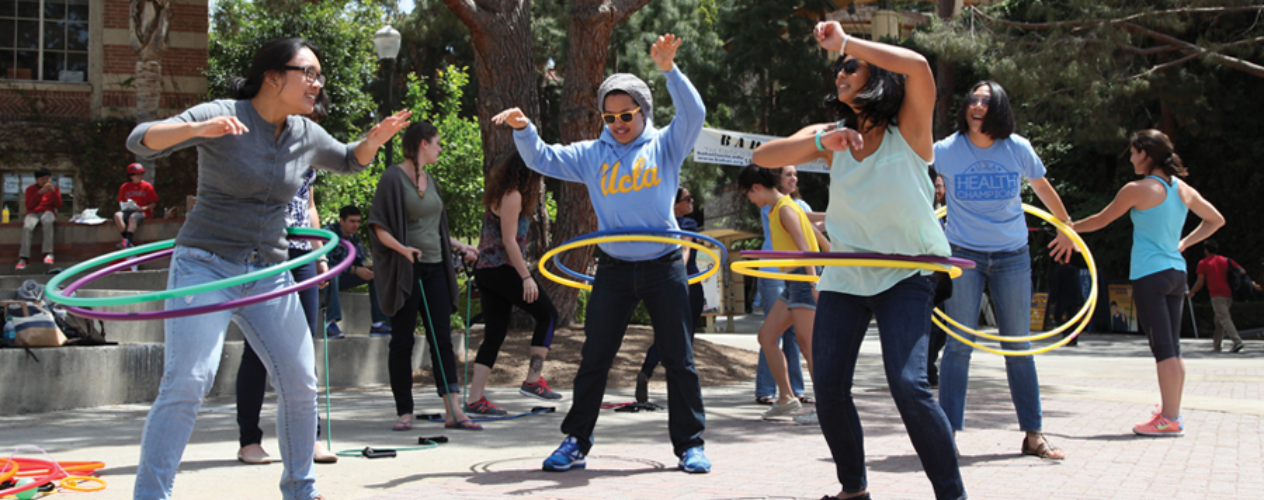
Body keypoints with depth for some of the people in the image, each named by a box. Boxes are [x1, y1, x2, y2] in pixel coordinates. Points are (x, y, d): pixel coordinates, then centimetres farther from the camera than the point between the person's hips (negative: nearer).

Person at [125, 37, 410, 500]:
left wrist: (373, 141, 4)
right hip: (206, 265, -6)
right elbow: (140, 141, -19)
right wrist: (197, 128, -38)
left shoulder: (307, 135, 6)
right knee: (187, 382, -18)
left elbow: (348, 162, 26)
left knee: (301, 384, 6)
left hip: (269, 272, 6)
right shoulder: (222, 116, -11)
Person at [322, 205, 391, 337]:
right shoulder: (329, 232, -18)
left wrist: (368, 267, -18)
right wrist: (355, 270, -33)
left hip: (341, 279, 7)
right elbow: (328, 262, -27)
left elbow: (360, 259, 7)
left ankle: (378, 324, -11)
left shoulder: (354, 236, 6)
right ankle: (330, 322, -44)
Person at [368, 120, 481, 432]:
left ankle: (453, 411, -4)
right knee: (403, 340, -1)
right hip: (405, 270, -7)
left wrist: (459, 246, 19)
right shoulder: (394, 178, -6)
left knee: (442, 339, 0)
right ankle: (404, 412, 5)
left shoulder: (430, 181, 17)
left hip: (434, 268, 7)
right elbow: (379, 226, -11)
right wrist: (401, 248, -25)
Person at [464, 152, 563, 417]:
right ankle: (533, 380, -2)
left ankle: (474, 399, 3)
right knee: (547, 314, 1)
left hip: (485, 270, 9)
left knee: (495, 333, 7)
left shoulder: (499, 195, 18)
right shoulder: (512, 196, -11)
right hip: (504, 269, -9)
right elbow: (509, 240, -17)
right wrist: (526, 277, -18)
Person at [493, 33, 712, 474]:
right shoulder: (592, 155, 9)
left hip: (664, 267, -1)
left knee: (679, 360, 3)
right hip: (614, 269, 2)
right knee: (594, 359, 3)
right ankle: (575, 442, 11)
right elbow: (542, 158, 8)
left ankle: (689, 445, 12)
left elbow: (694, 114, -10)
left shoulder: (665, 145, 4)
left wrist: (669, 69, -22)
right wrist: (523, 129, -10)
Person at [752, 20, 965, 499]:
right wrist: (820, 142, -22)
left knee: (908, 385, -20)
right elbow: (762, 156, -8)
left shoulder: (908, 128, -8)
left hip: (906, 275, -5)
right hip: (844, 276, 5)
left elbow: (917, 66, -27)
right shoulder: (832, 137, 4)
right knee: (828, 387, -1)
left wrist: (846, 42, -21)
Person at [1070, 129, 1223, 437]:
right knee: (1172, 348, 12)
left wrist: (1070, 227, 17)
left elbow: (1101, 220, 2)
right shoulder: (1183, 189, 11)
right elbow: (1216, 220, 22)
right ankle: (1171, 413, 17)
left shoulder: (1138, 190, -9)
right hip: (1176, 273, 7)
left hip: (1149, 275, -7)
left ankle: (1169, 420, -8)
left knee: (1163, 348, -8)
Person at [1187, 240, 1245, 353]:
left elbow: (1200, 283, 2)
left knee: (1224, 318, -12)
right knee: (1219, 319, 15)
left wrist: (1190, 293, 16)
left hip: (1217, 295, -6)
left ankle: (1237, 341, -28)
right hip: (1229, 294, 6)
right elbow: (1242, 271, 7)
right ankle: (1216, 345, 17)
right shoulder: (1226, 260, 16)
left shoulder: (1203, 263, 2)